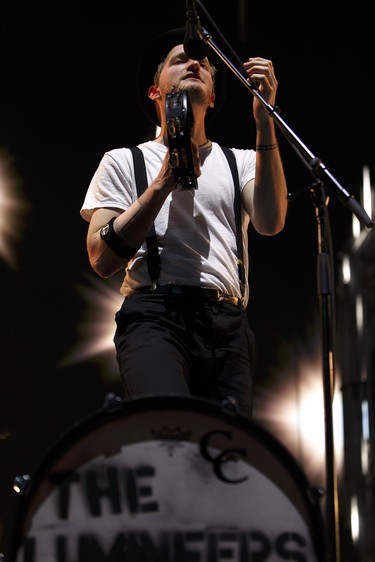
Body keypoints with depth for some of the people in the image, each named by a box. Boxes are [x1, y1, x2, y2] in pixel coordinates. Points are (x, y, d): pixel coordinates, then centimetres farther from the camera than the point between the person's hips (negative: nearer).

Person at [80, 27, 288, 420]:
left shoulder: (240, 162, 22)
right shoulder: (124, 161, 16)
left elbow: (270, 222, -1)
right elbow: (103, 259, 3)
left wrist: (265, 122, -5)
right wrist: (165, 182, -3)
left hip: (228, 325, 4)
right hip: (155, 316, -3)